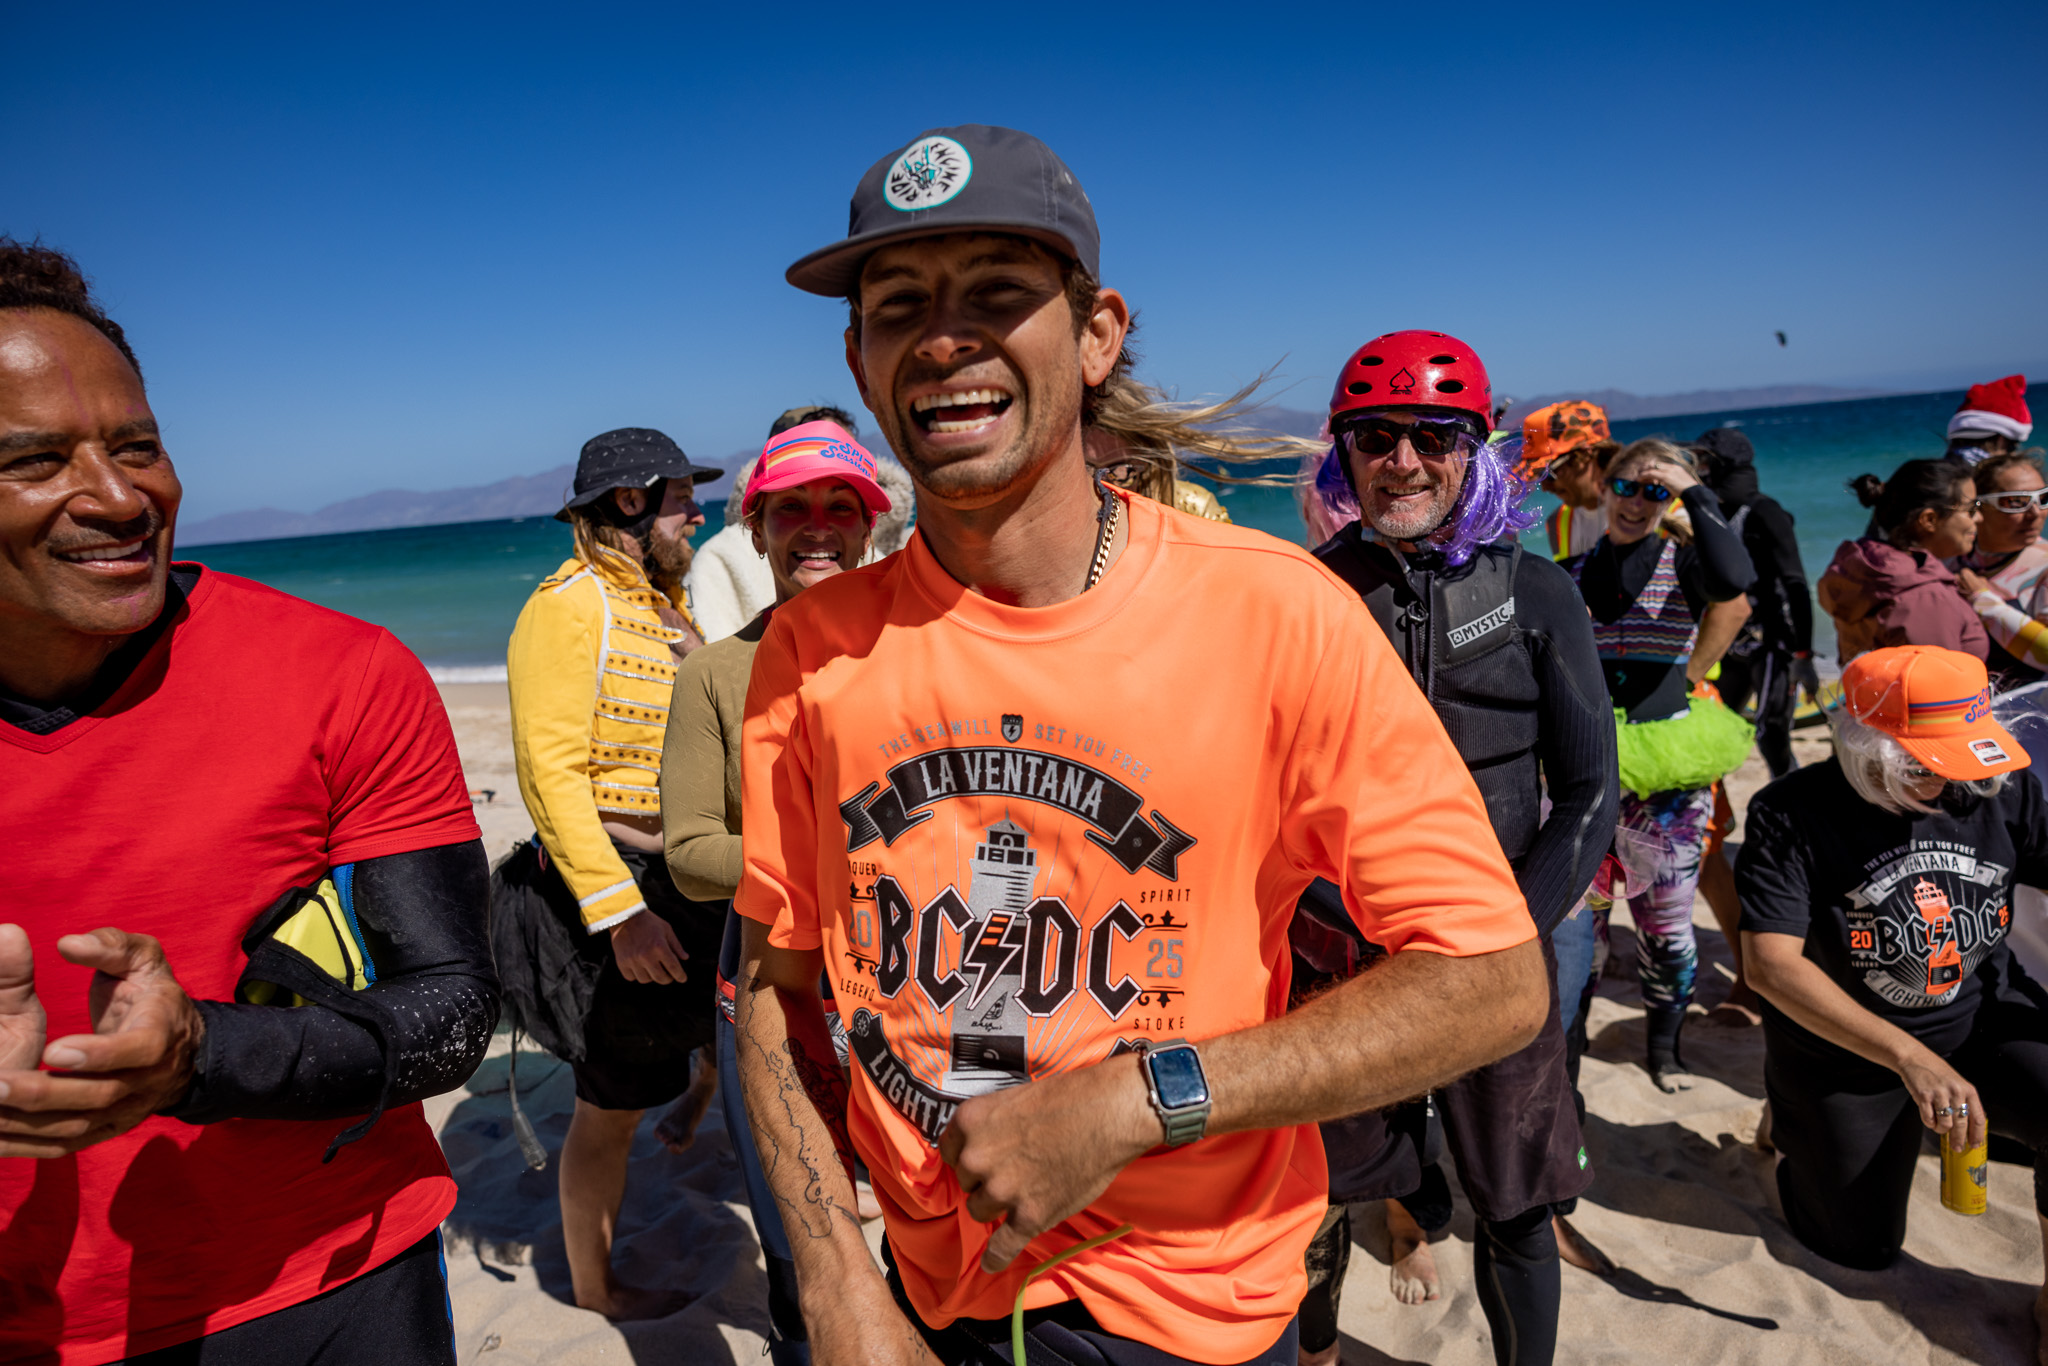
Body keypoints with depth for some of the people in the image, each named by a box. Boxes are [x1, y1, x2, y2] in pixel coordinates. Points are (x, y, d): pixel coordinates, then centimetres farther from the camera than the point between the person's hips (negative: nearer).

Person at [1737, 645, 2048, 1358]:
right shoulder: (1793, 813, -22)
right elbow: (1771, 964, -29)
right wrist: (1911, 1058, -35)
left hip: (1988, 1017, 3)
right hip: (1846, 1053, -3)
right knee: (1863, 1248, 6)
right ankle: (1794, 1125, 36)